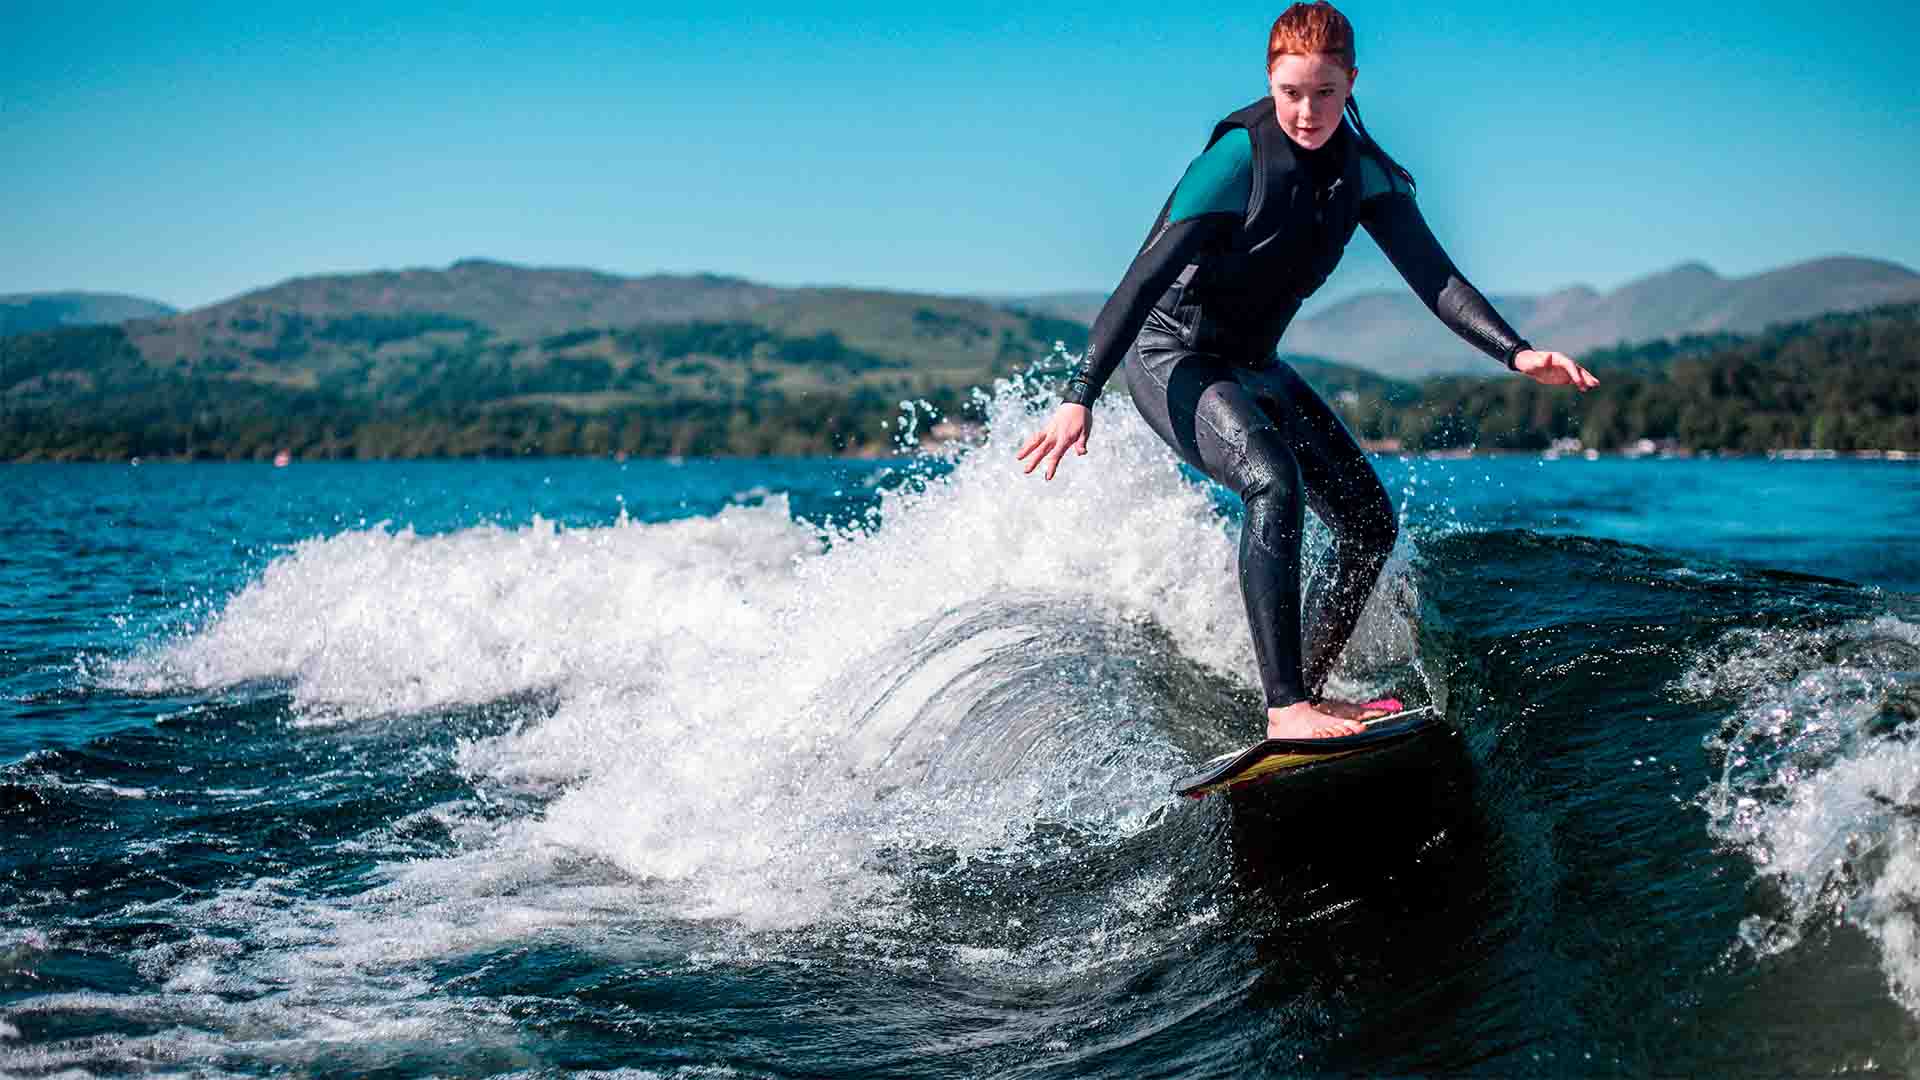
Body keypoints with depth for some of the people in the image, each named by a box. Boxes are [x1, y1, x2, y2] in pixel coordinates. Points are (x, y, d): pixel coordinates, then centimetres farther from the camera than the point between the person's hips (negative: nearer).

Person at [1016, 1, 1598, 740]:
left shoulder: (1361, 168, -2)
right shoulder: (1239, 157, -22)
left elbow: (1432, 275, -7)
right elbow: (1146, 276, -27)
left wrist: (1516, 353, -23)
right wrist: (1079, 397, -34)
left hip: (1253, 367, 8)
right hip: (1172, 357, -8)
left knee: (1370, 523, 5)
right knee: (1274, 484, -33)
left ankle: (1307, 691, 17)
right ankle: (1285, 710, -34)